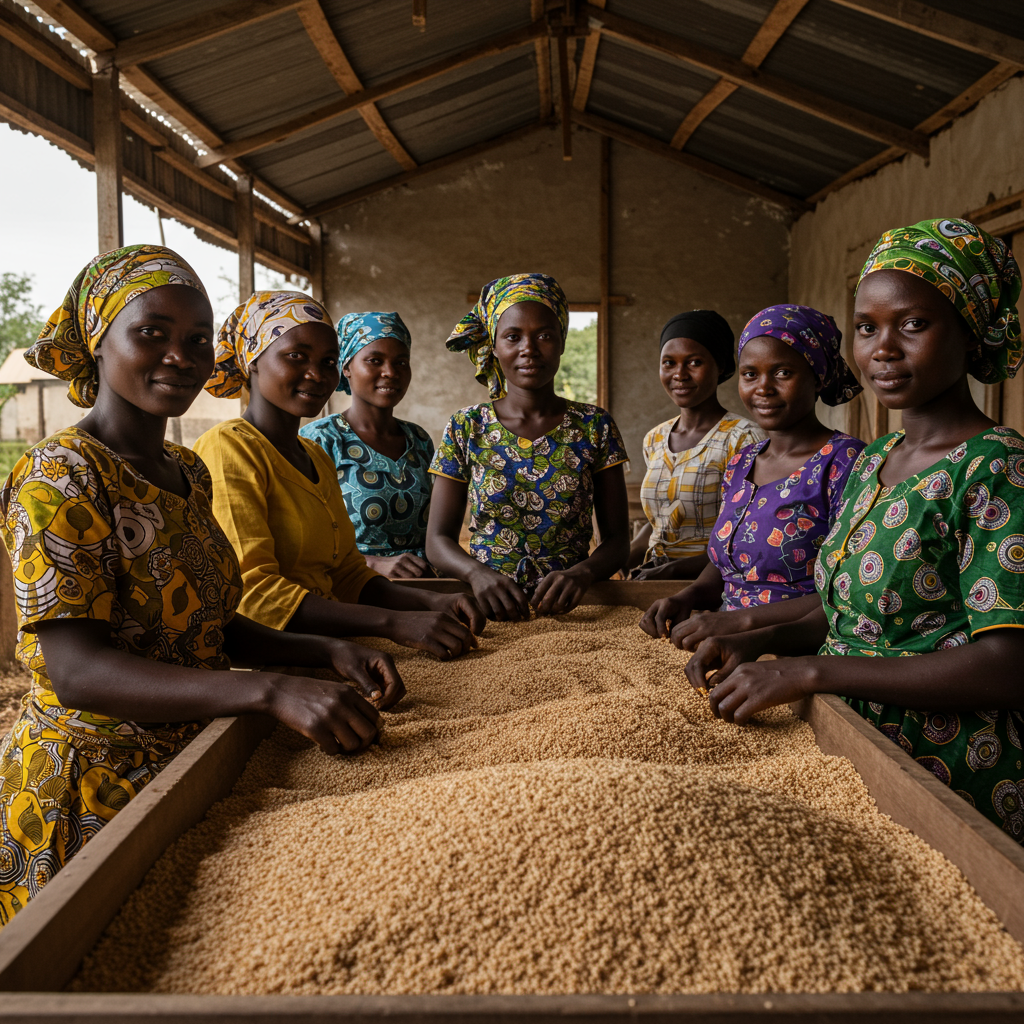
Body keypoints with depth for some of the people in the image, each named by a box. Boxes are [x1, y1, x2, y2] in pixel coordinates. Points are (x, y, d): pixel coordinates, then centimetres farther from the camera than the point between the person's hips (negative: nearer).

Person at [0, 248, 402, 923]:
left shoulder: (189, 471, 6)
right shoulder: (60, 479, -19)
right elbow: (76, 671, -27)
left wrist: (330, 653, -8)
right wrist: (272, 692, -38)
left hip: (188, 758, 7)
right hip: (92, 789, -7)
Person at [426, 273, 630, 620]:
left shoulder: (594, 427, 5)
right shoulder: (465, 428, 5)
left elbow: (617, 539, 5)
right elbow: (438, 540, 4)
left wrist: (583, 572, -17)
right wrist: (477, 572, -18)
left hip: (569, 607, 1)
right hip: (488, 608, 0)